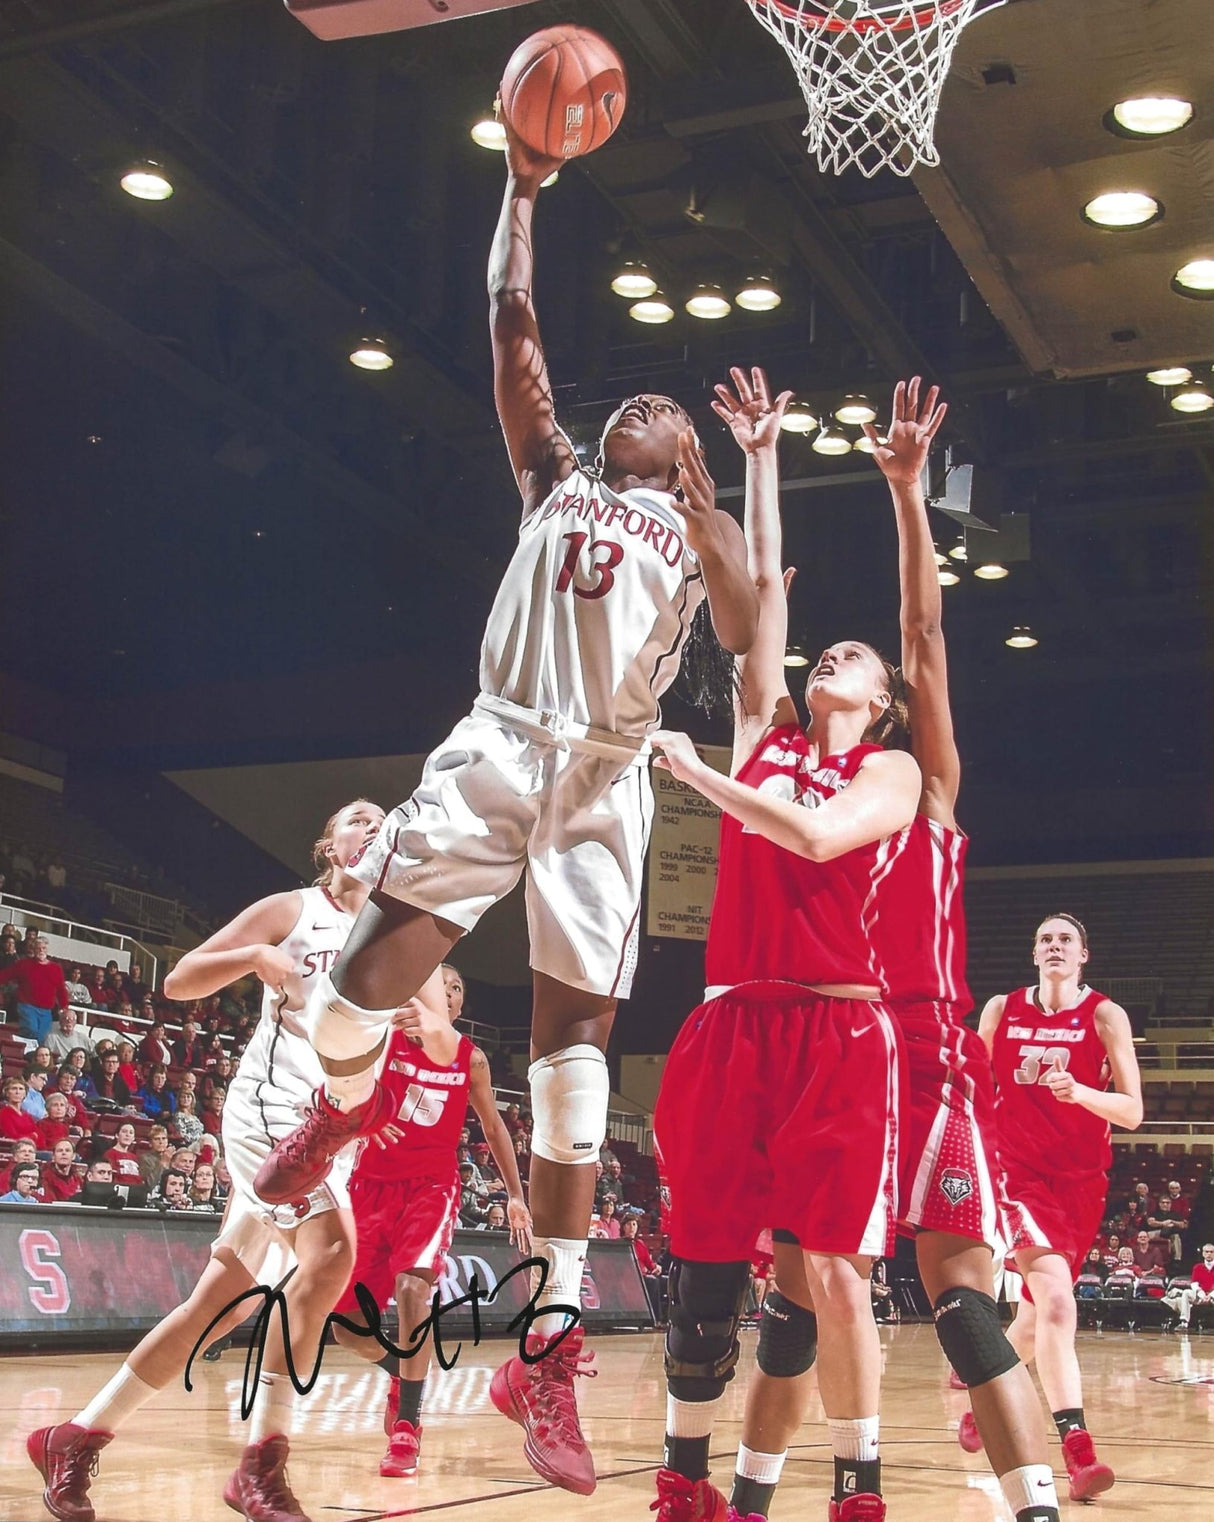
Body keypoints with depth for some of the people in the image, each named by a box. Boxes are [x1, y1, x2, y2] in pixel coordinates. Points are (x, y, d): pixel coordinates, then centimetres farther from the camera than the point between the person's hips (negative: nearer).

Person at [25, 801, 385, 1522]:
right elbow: (179, 982, 1)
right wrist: (254, 956, -16)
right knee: (329, 1252, -29)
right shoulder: (290, 910, 2)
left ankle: (77, 1438, 17)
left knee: (220, 1304, 6)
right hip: (272, 1105, -6)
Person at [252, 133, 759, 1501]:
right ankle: (341, 1102, 21)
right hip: (497, 745, 1)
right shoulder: (553, 477, 23)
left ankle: (549, 1347, -6)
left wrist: (707, 497, -7)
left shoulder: (697, 529, 19)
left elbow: (747, 634, -1)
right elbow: (512, 320, 17)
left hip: (605, 779, 0)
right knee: (375, 976, -17)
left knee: (573, 1035, -6)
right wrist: (523, 189, 18)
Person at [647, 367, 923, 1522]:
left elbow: (814, 835, -13)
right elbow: (763, 584, 14)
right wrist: (760, 459, 15)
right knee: (703, 1264, 4)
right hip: (733, 1023, 4)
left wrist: (693, 770, -9)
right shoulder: (764, 734, 17)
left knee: (830, 1272, -5)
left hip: (836, 1033, -3)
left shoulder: (893, 771, 7)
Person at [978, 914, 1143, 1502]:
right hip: (1017, 1171, -2)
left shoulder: (1105, 1016, -1)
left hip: (1081, 1178, 2)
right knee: (1055, 1296, -24)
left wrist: (1079, 1092, -23)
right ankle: (1078, 1448, -29)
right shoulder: (1001, 1010, 4)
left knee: (1035, 1317, 10)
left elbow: (1132, 1112, -6)